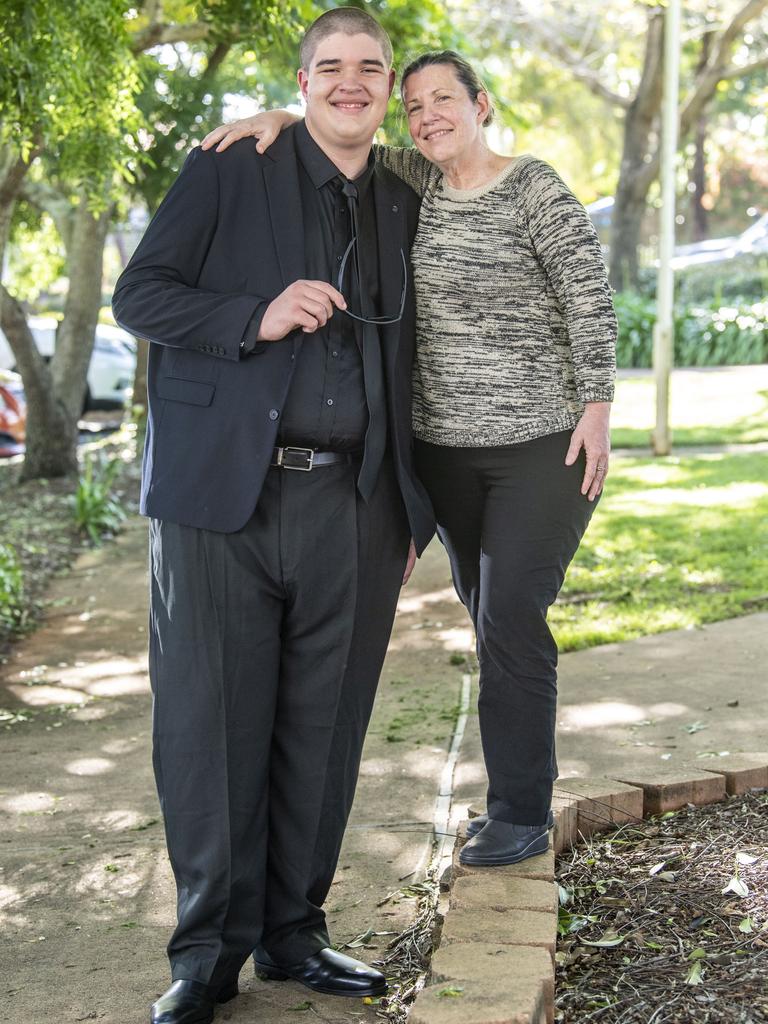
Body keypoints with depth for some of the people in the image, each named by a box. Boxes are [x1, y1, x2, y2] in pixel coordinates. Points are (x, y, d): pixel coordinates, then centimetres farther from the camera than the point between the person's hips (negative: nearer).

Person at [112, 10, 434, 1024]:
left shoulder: (402, 208, 16)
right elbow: (139, 294, 0)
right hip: (223, 495, -3)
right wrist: (256, 318, -16)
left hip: (352, 511, 4)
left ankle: (292, 931, 22)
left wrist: (411, 511, 17)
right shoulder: (229, 170, 4)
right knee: (212, 729, 0)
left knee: (322, 730, 7)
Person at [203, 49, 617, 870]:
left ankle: (522, 812, 1)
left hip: (544, 443, -6)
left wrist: (597, 407, -16)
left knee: (512, 619, -8)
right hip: (447, 445, 6)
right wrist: (276, 119, -13)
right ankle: (521, 776, 27)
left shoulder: (534, 188, -10)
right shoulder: (419, 183, 6)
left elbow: (590, 294, -12)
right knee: (489, 617, 12)